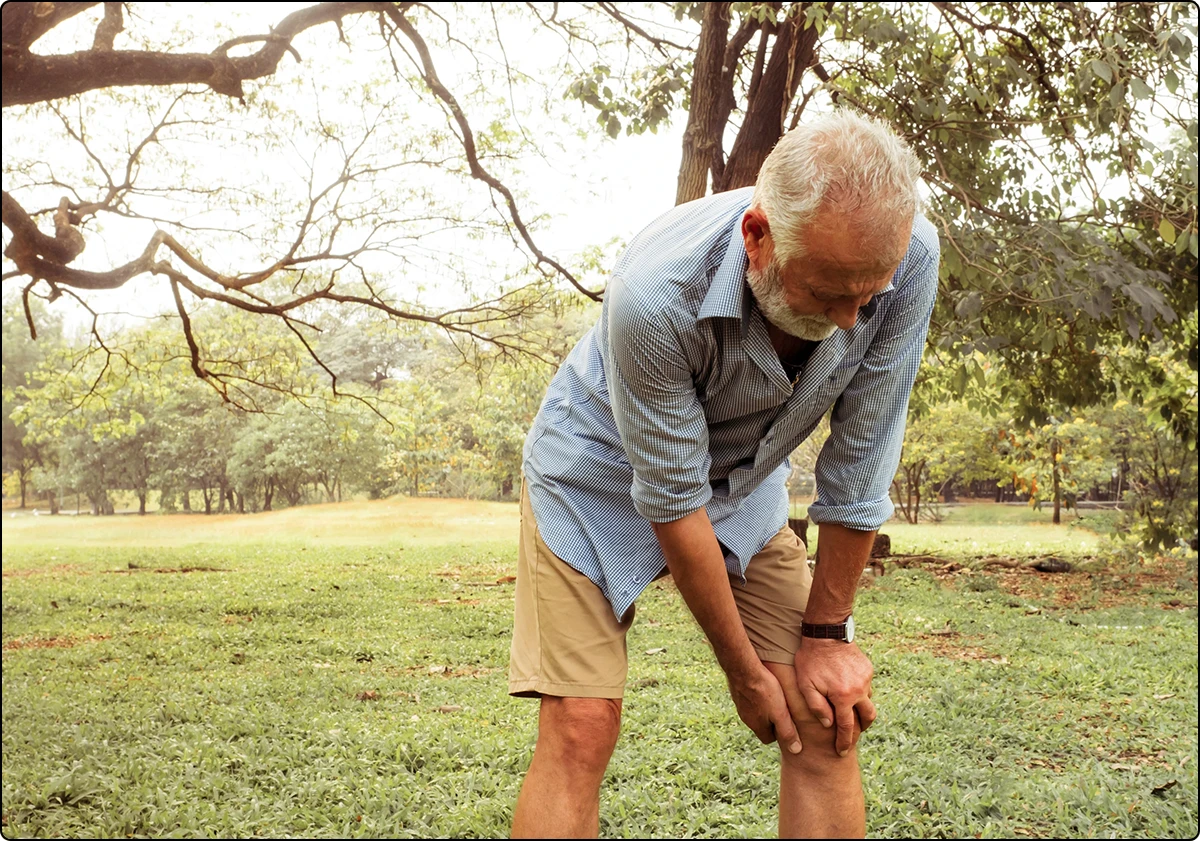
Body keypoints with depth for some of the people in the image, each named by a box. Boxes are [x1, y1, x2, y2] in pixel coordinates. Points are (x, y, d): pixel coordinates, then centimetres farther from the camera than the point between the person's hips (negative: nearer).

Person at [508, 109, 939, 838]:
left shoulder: (908, 256, -27)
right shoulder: (654, 293, -38)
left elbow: (860, 463, -16)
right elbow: (672, 502, -26)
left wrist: (827, 632, -8)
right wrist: (745, 671, -15)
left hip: (744, 480, 4)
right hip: (604, 477, -3)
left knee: (827, 719, -4)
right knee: (582, 728, -13)